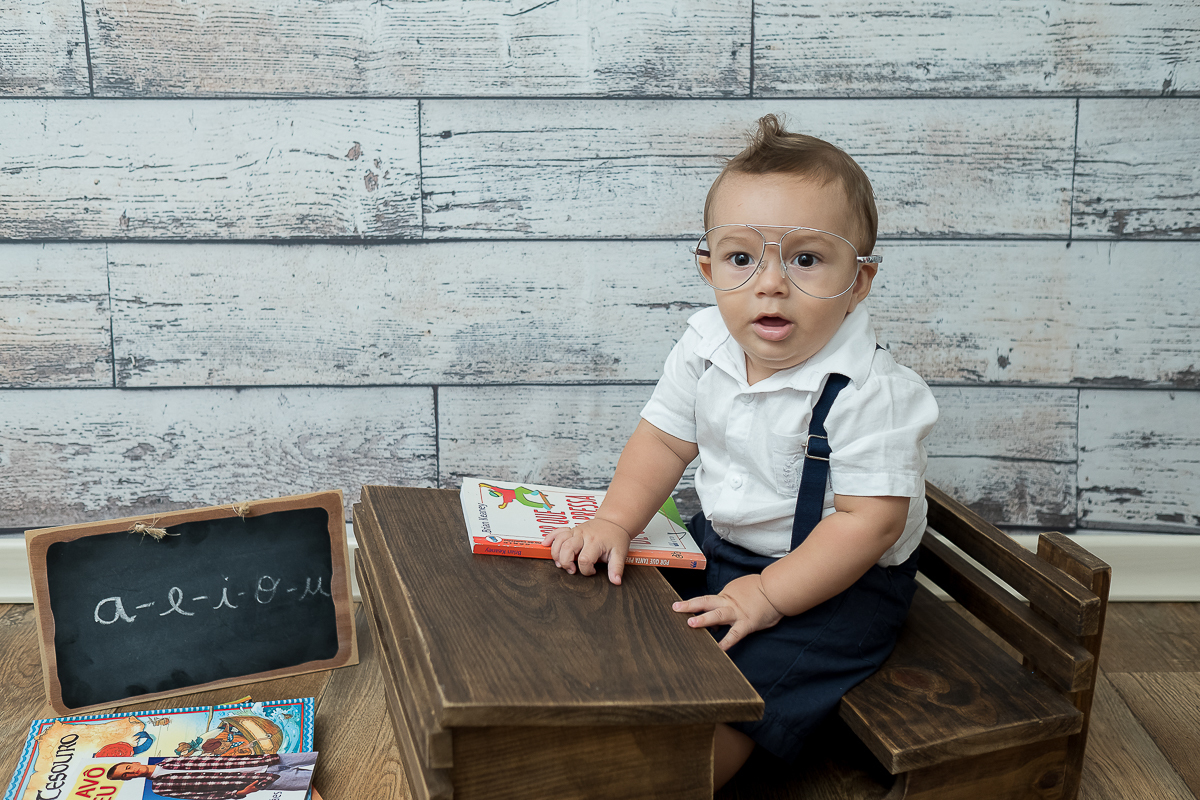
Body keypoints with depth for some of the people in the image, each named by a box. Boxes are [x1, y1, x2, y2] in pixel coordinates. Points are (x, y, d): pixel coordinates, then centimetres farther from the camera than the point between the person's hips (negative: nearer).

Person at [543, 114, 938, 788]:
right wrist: (614, 522, -12)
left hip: (836, 579, -7)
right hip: (718, 543, 7)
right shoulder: (706, 349, -8)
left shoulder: (872, 392, -28)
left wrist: (769, 593, -29)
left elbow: (871, 519, -26)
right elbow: (665, 439, 3)